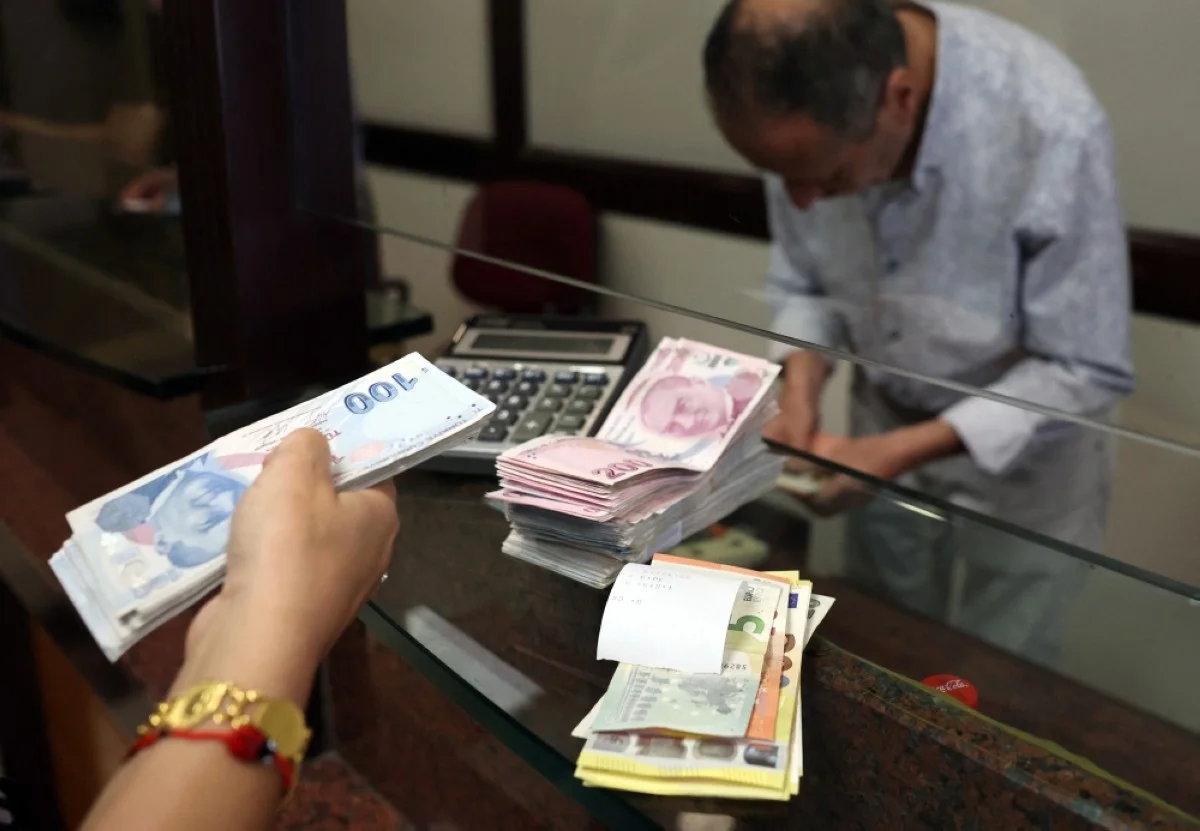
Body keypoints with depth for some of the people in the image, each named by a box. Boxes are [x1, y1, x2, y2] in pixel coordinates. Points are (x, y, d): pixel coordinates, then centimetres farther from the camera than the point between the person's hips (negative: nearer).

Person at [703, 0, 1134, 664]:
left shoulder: (1050, 127, -34)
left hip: (1020, 458, -3)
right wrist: (799, 396, -19)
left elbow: (1088, 371, -24)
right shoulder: (815, 112, -20)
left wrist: (904, 451, -29)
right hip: (885, 425, 4)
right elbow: (801, 280, -3)